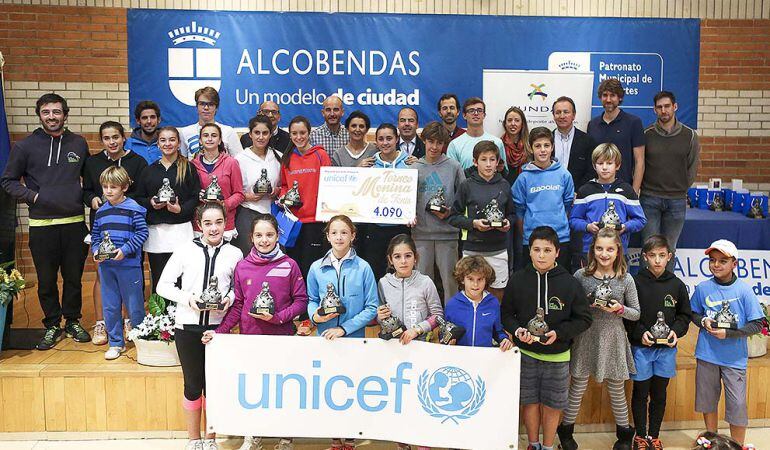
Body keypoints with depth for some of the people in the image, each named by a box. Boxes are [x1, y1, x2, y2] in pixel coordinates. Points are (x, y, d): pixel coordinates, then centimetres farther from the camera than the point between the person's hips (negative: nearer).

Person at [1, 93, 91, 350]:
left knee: (74, 277, 11)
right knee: (46, 280, 9)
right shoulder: (25, 146, 0)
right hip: (41, 225, -1)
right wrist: (32, 196, -8)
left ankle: (73, 322, 27)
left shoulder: (79, 144, 7)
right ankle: (52, 325, 24)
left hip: (74, 223, 1)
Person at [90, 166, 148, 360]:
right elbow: (95, 235, 16)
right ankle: (116, 343, 22)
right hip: (105, 265, 5)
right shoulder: (101, 211, 9)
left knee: (134, 305, 5)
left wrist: (125, 250, -18)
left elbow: (142, 233, -10)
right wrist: (96, 251, -2)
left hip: (129, 264, -5)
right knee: (110, 306, 10)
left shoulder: (133, 209, -8)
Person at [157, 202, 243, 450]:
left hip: (218, 327, 1)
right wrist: (188, 298, -15)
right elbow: (163, 285, 0)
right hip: (188, 327, 0)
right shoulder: (185, 250, -2)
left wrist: (229, 298, -13)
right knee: (193, 385, 10)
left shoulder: (235, 254, 0)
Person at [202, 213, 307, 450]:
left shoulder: (289, 265, -4)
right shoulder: (242, 267, 2)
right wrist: (219, 331, -4)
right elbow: (237, 305, 5)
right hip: (250, 336, 2)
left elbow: (301, 300, -2)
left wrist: (278, 316, -15)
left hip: (281, 336, -2)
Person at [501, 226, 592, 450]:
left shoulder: (569, 283, -9)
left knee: (552, 405, 12)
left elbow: (584, 318, -3)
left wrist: (559, 333, -17)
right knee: (530, 401, 14)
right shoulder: (517, 279, -6)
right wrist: (517, 330, -16)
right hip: (526, 353, 1)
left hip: (557, 357, -1)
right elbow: (506, 313, 3)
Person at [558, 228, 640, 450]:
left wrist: (619, 309, -16)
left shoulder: (625, 279, -4)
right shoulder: (581, 275, -5)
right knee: (577, 388, 10)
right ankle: (566, 430, 28)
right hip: (585, 339, 0)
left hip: (613, 340, 0)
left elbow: (636, 313, 2)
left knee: (616, 390, 15)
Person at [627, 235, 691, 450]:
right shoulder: (635, 283, -9)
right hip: (640, 347, -2)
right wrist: (640, 333, -18)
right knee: (640, 392, 9)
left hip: (667, 349, 3)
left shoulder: (677, 285, 0)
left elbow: (684, 314, 8)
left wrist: (676, 331, -8)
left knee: (659, 394, 13)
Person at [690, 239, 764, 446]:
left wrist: (729, 333, -17)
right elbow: (693, 313, 11)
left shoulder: (744, 290, -9)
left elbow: (757, 325, -7)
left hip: (734, 358, -2)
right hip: (706, 356, 3)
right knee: (708, 401, 15)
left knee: (737, 405, 1)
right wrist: (703, 321, -10)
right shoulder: (702, 288, -2)